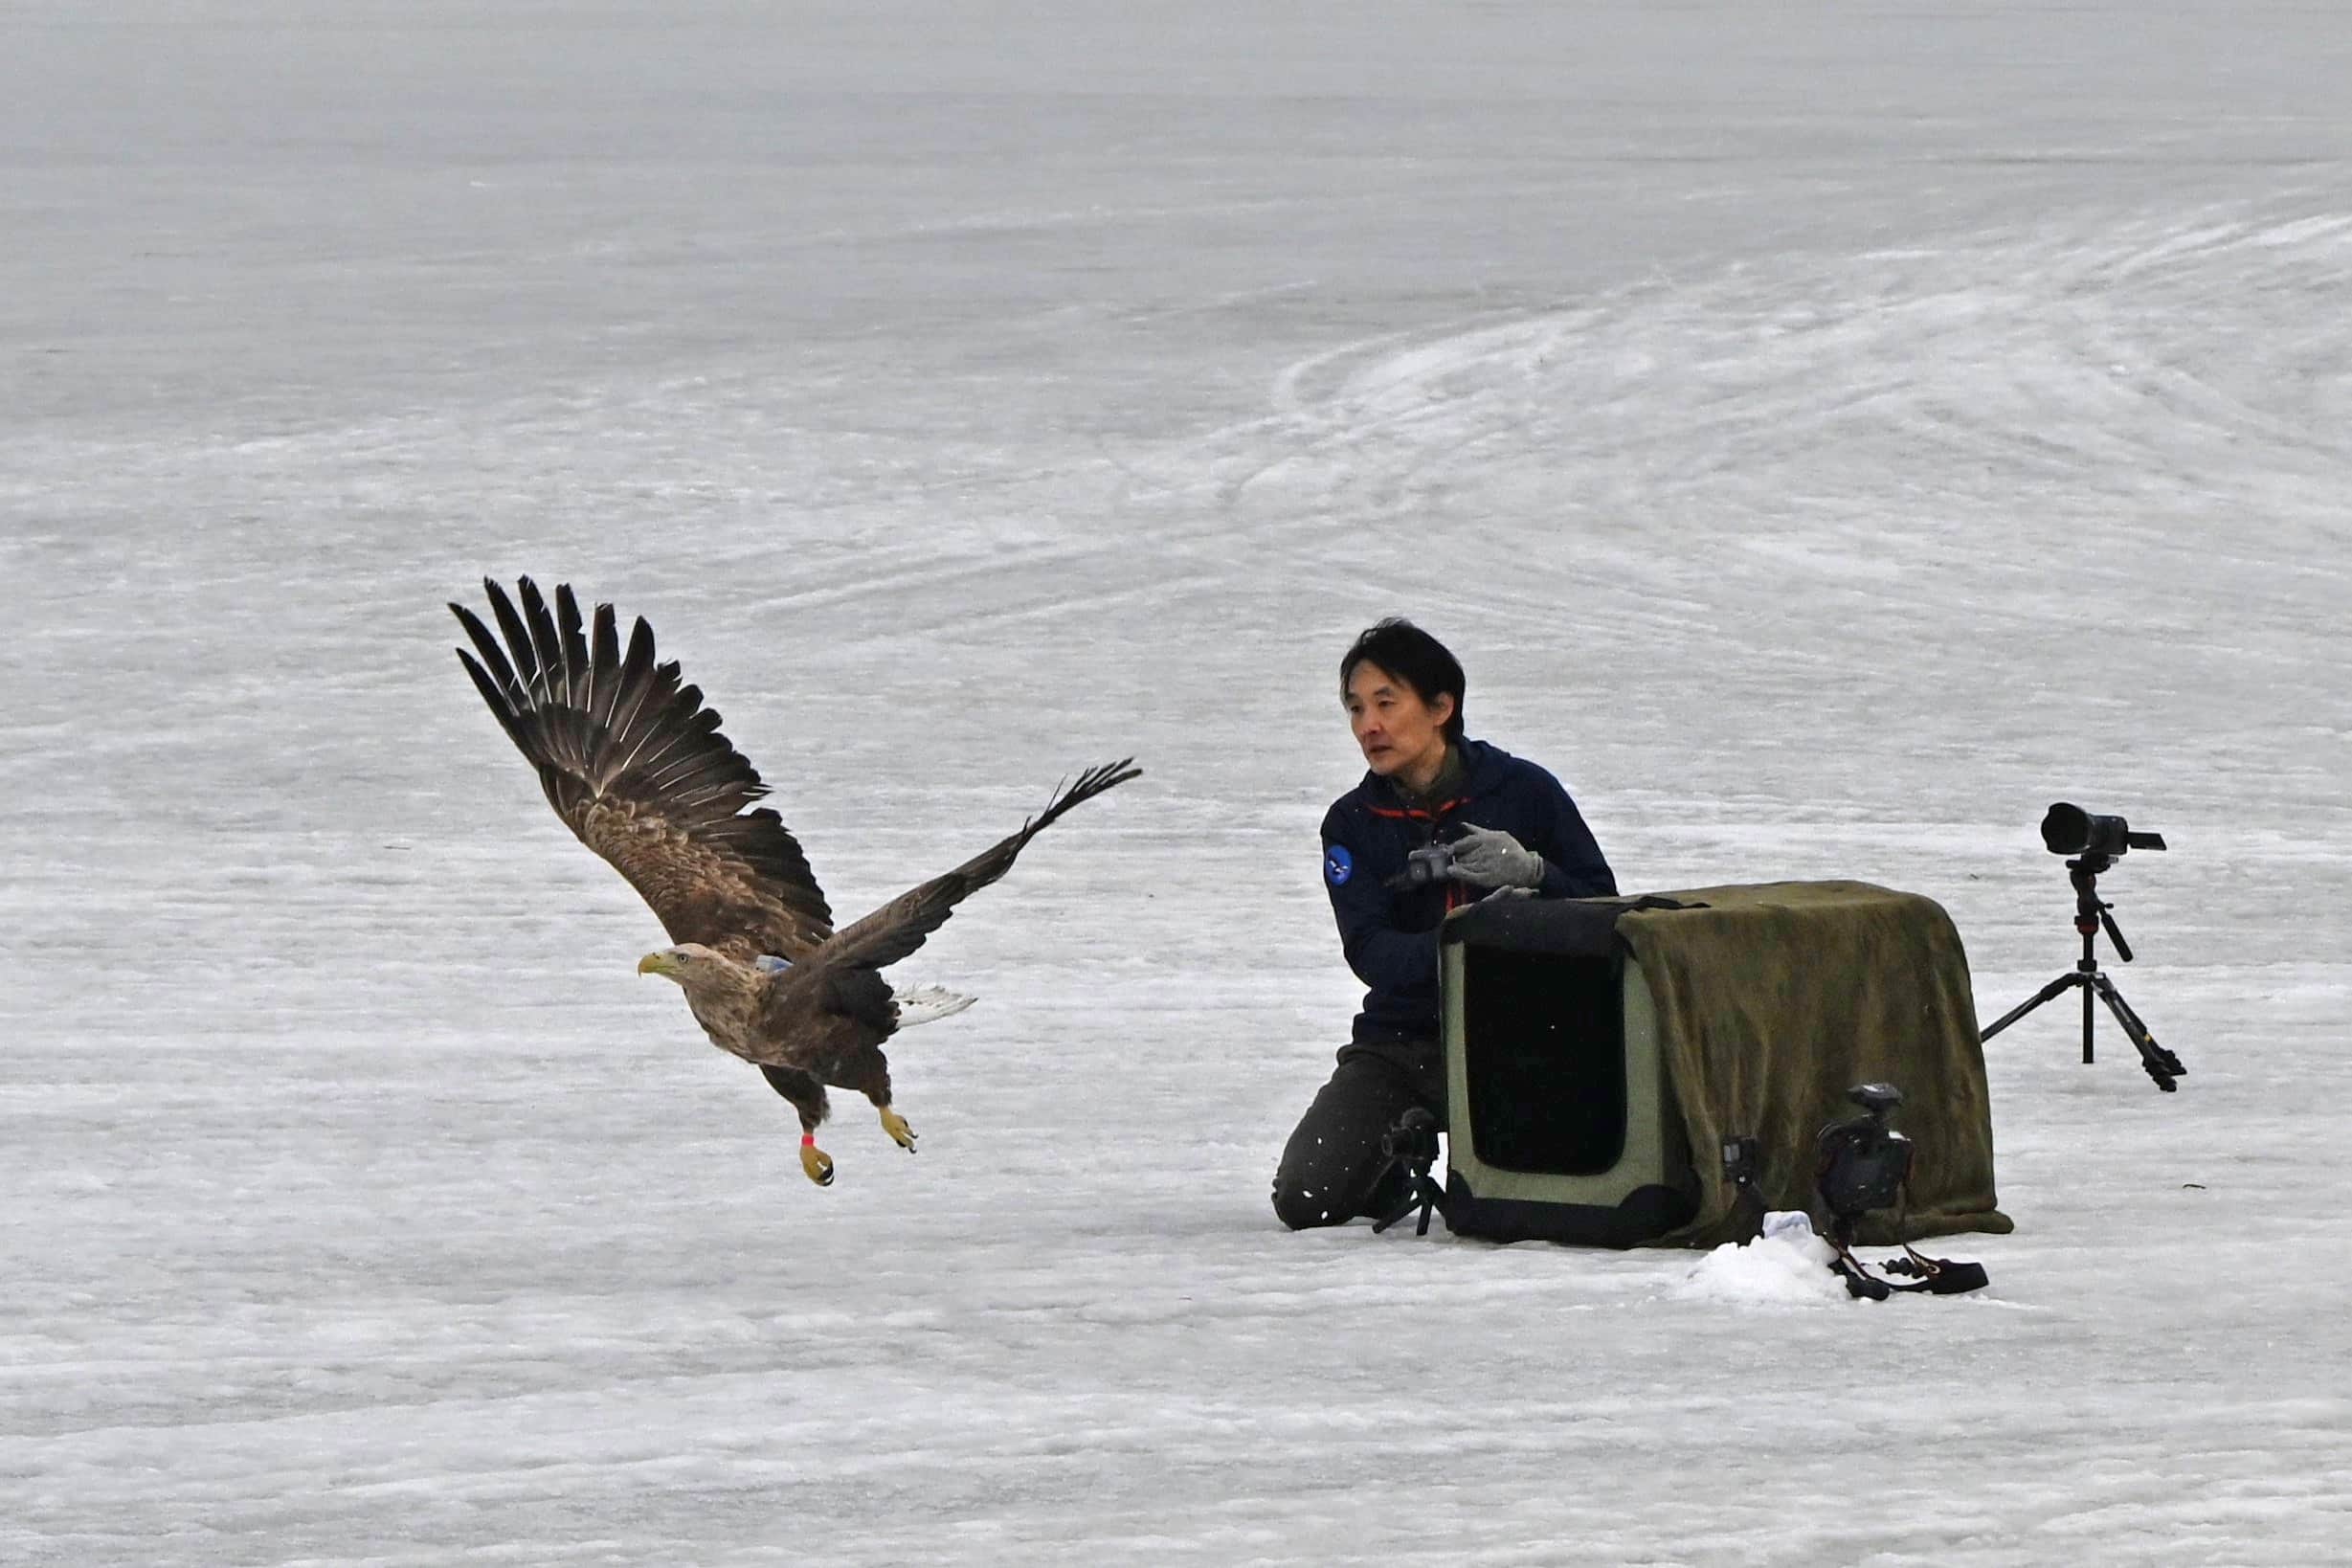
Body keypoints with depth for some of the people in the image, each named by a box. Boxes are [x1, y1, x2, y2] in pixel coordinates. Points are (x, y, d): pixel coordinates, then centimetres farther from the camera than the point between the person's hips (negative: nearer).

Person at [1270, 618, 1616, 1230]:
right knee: (1304, 1200, -15)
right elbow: (1370, 952, -12)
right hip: (1401, 1039, 3)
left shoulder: (1523, 791, -3)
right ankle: (1401, 1156, 20)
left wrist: (1533, 873, -22)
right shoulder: (1351, 824, 2)